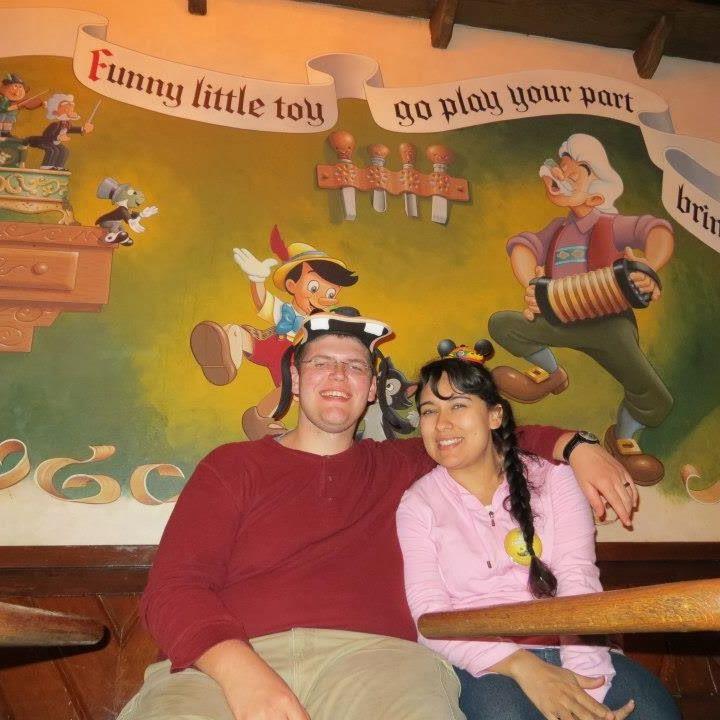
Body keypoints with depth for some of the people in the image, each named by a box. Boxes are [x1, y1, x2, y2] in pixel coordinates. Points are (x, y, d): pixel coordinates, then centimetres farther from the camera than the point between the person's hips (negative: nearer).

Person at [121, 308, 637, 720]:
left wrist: (576, 447, 15)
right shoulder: (232, 466, 12)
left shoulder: (402, 467, 22)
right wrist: (241, 672, -17)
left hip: (371, 655, 3)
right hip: (225, 663, -2)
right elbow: (173, 588, 1)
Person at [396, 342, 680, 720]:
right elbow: (428, 610, -7)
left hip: (561, 647, 3)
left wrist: (583, 681, -23)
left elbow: (579, 580, -5)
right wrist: (521, 666, -22)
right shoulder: (417, 503, 4)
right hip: (477, 662, -3)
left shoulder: (551, 479, 7)